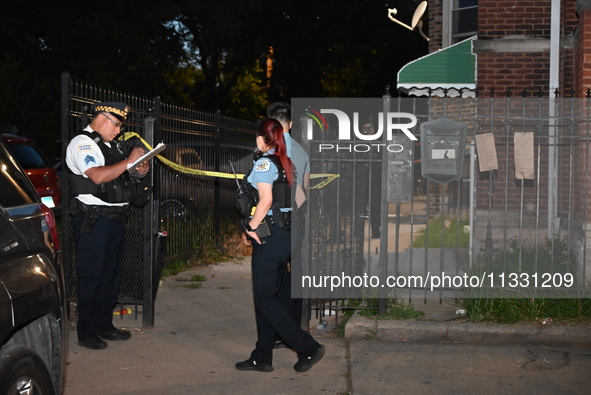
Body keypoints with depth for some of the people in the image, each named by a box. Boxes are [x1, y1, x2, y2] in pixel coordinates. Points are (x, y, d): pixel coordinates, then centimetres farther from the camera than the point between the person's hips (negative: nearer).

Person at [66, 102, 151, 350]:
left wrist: (139, 172, 6)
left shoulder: (111, 146, 18)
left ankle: (104, 325, 23)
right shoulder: (82, 143, -8)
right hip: (93, 220, -9)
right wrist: (129, 162, -18)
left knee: (112, 274, 13)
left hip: (116, 217, 9)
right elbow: (98, 176, -23)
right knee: (91, 276, -4)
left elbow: (120, 178, 26)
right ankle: (86, 333, 4)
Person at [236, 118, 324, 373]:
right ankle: (262, 358, 18)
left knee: (265, 298, -1)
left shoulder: (264, 163, -11)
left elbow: (265, 201, -21)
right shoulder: (286, 163, 12)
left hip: (269, 236, -9)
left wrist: (250, 228, -11)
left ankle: (308, 348, -3)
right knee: (267, 296, 13)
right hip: (287, 234, 9)